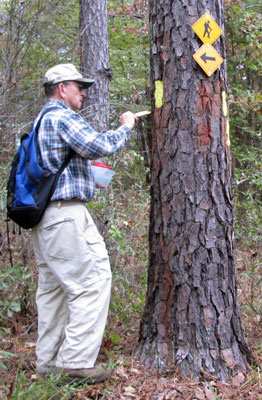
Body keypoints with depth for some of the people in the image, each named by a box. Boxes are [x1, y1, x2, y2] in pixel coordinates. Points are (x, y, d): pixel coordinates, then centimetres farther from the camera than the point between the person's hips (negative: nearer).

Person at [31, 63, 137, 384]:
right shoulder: (62, 117, -9)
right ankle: (77, 362, -8)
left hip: (42, 216, 11)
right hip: (65, 213, -11)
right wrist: (125, 127, -2)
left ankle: (48, 359, 19)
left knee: (52, 287, 13)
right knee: (91, 283, -8)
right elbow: (97, 146, -19)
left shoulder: (41, 120, 23)